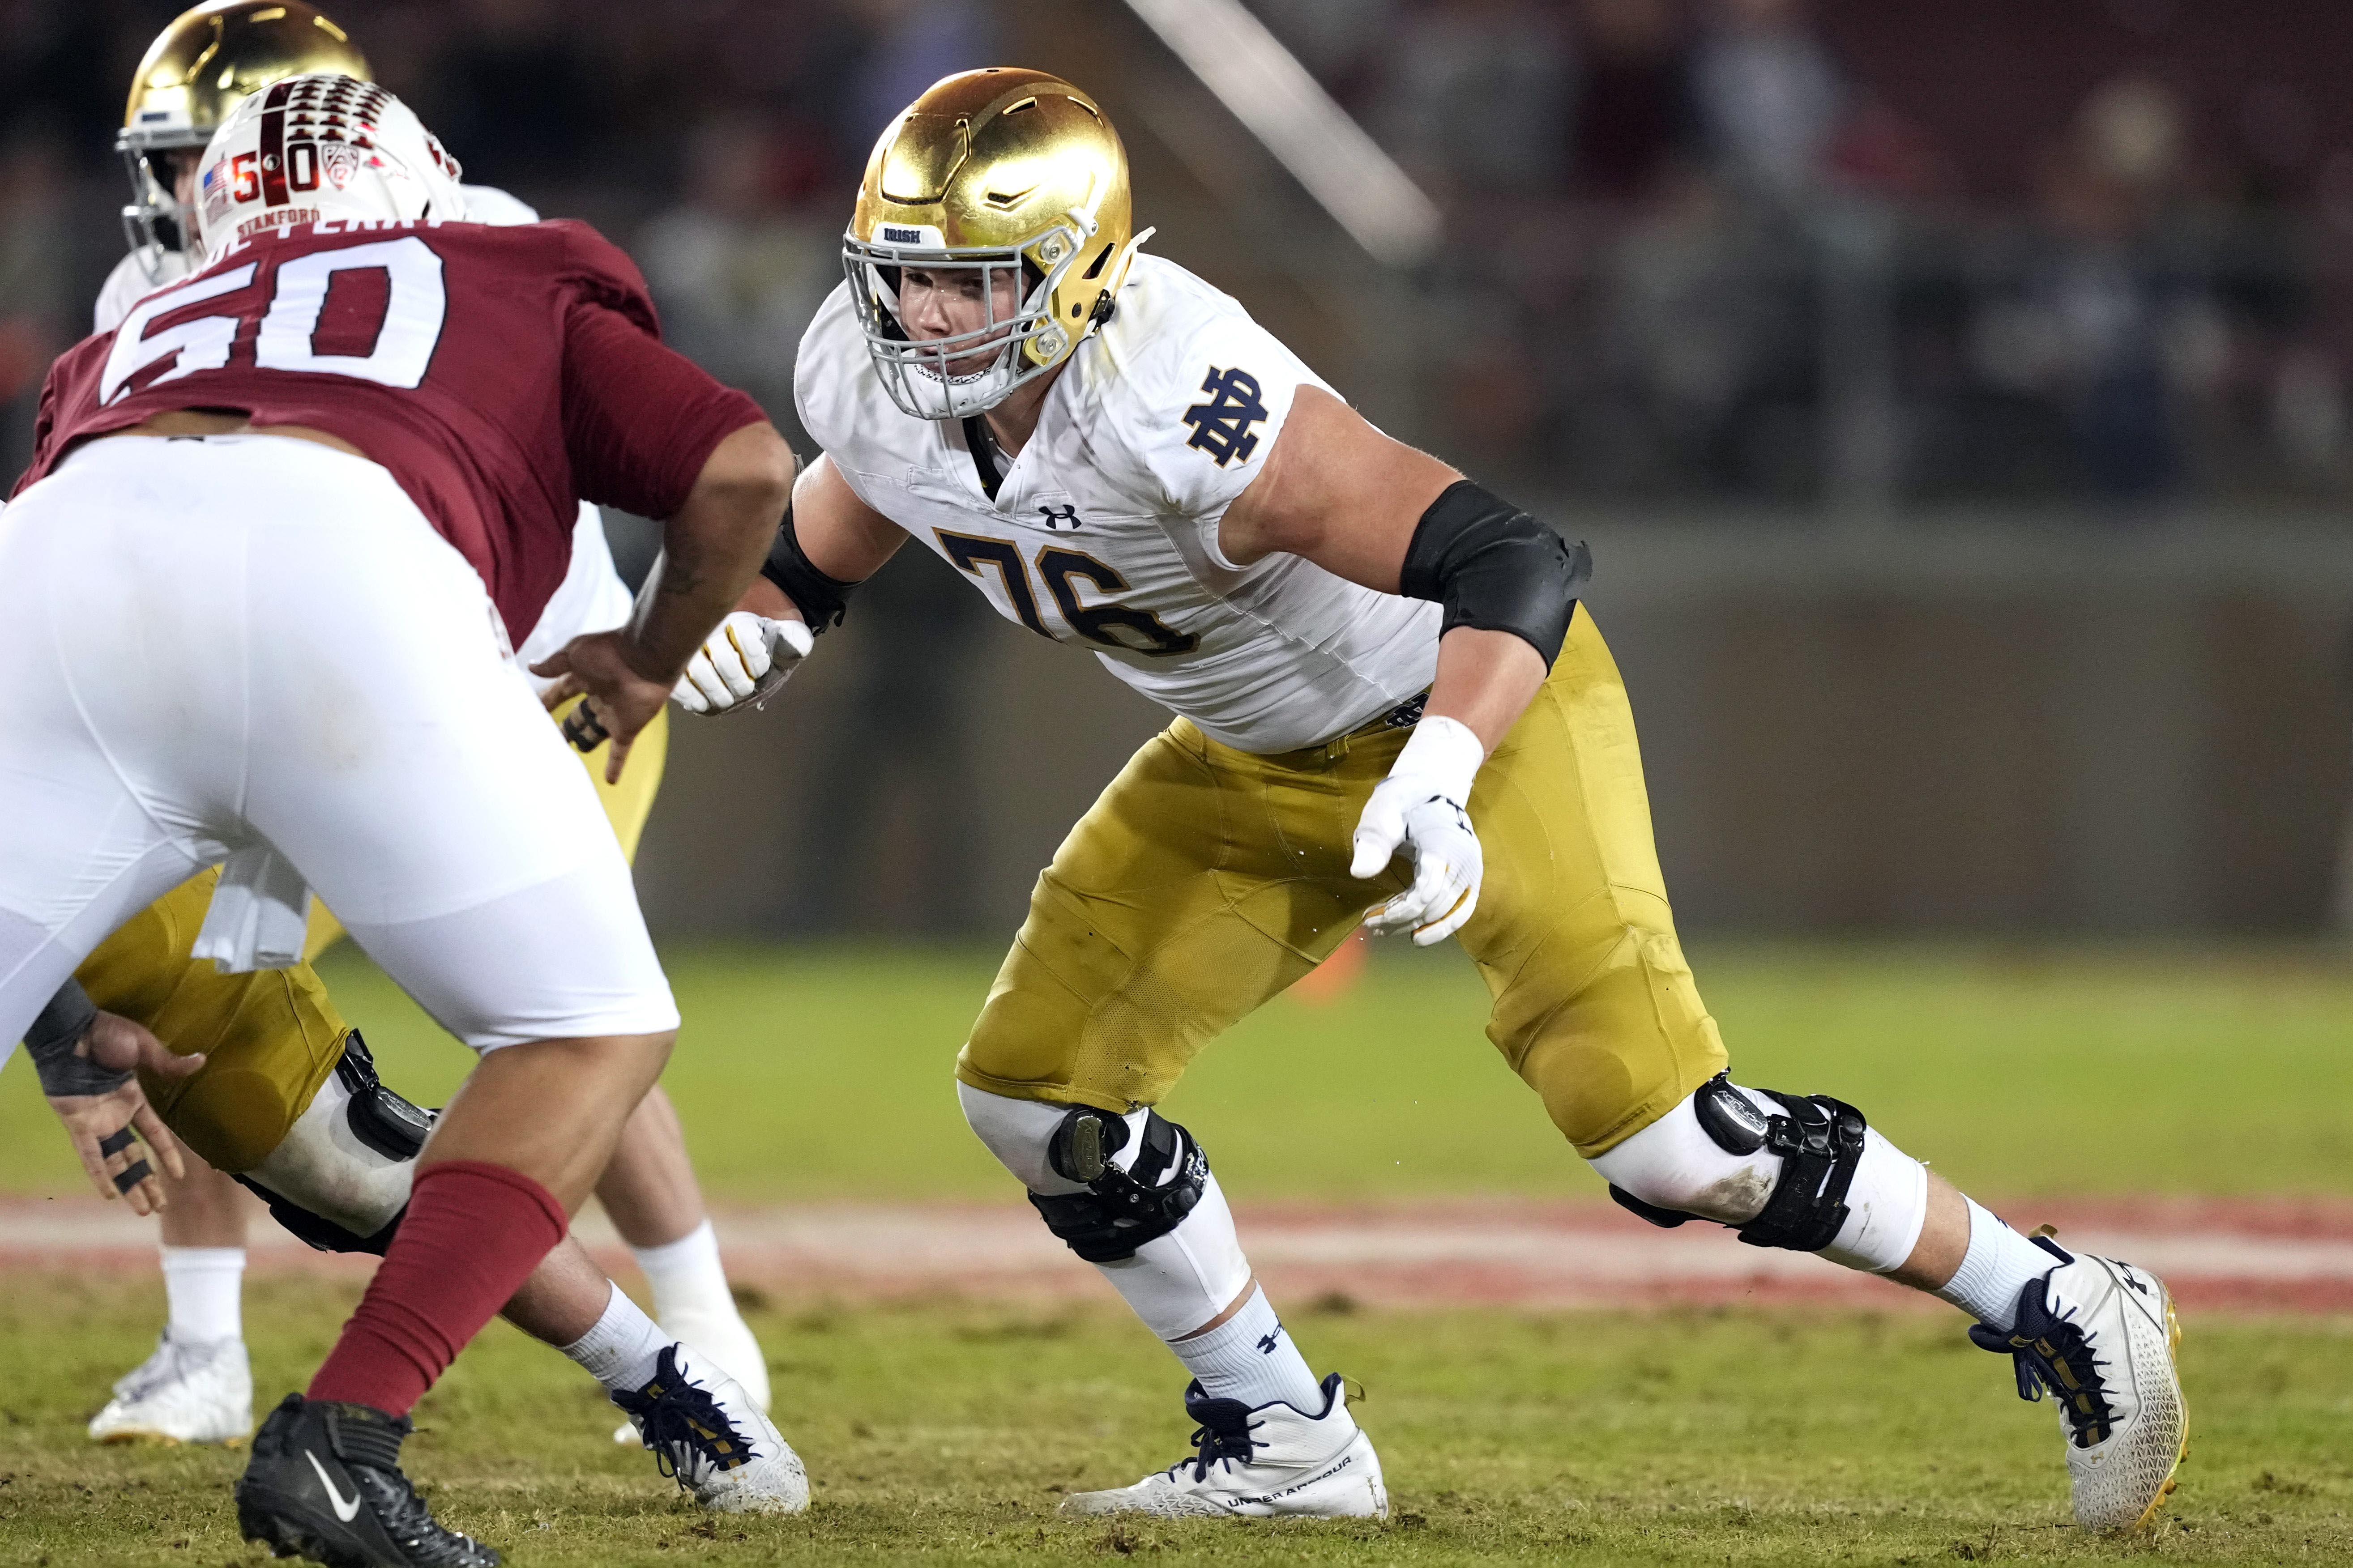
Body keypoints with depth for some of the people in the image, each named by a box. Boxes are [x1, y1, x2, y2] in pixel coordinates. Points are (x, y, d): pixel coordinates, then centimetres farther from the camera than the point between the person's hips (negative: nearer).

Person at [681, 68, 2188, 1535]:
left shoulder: (1175, 400, -37)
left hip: (1474, 701, -8)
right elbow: (821, 552, 10)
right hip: (1262, 759, 8)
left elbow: (1515, 562, -39)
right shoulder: (871, 388, -14)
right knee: (1035, 1087, 1)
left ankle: (2059, 1306, 1)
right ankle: (1286, 1441, 16)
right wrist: (750, 628, -13)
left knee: (1656, 1127, -16)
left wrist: (1437, 779, -53)